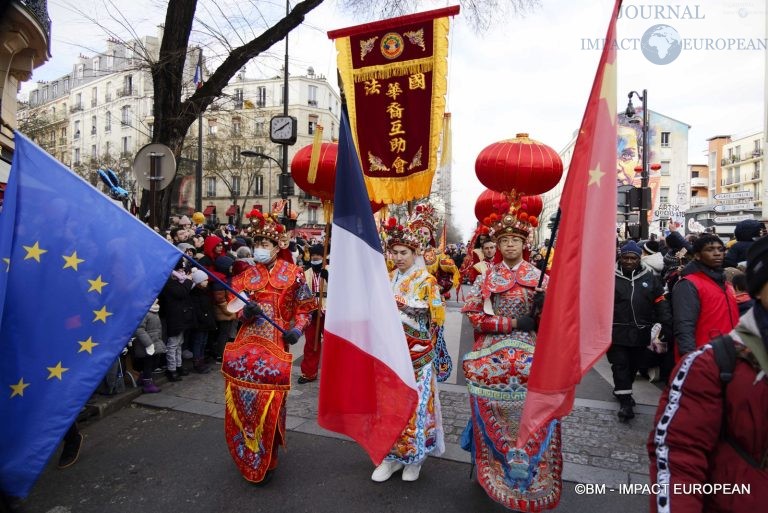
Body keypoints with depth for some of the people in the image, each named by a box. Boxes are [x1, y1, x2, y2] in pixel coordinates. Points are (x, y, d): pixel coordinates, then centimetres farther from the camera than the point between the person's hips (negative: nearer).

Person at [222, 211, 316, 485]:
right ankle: (247, 454, 35)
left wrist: (297, 329, -10)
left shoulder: (293, 273, 0)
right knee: (243, 398, 9)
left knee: (269, 402, 2)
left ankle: (265, 460, 25)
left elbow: (304, 307, 5)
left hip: (275, 347, -3)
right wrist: (246, 312, -18)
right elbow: (237, 311, 5)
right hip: (247, 345, 3)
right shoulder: (246, 276, 8)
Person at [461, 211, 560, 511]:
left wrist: (545, 305, -18)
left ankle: (529, 472, 21)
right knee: (494, 414, 5)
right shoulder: (486, 278, 3)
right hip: (492, 357, 0)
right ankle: (494, 470, 25)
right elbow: (474, 315, -5)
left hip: (527, 358, 1)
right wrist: (513, 323, -11)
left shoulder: (539, 278, 5)